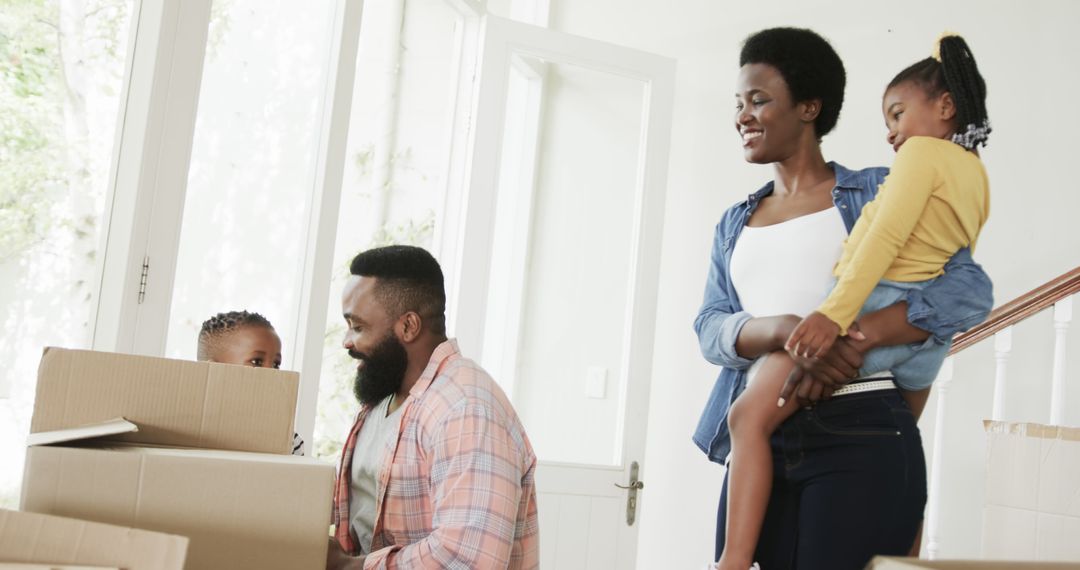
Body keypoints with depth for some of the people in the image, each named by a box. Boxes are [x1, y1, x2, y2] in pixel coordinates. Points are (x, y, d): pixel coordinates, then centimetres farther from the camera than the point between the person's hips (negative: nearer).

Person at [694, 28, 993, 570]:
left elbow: (969, 289, -6)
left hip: (861, 436, -4)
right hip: (762, 444, 4)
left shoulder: (878, 192, 5)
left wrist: (854, 337, -20)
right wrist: (785, 330, -17)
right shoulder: (734, 224, 18)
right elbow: (709, 328, 5)